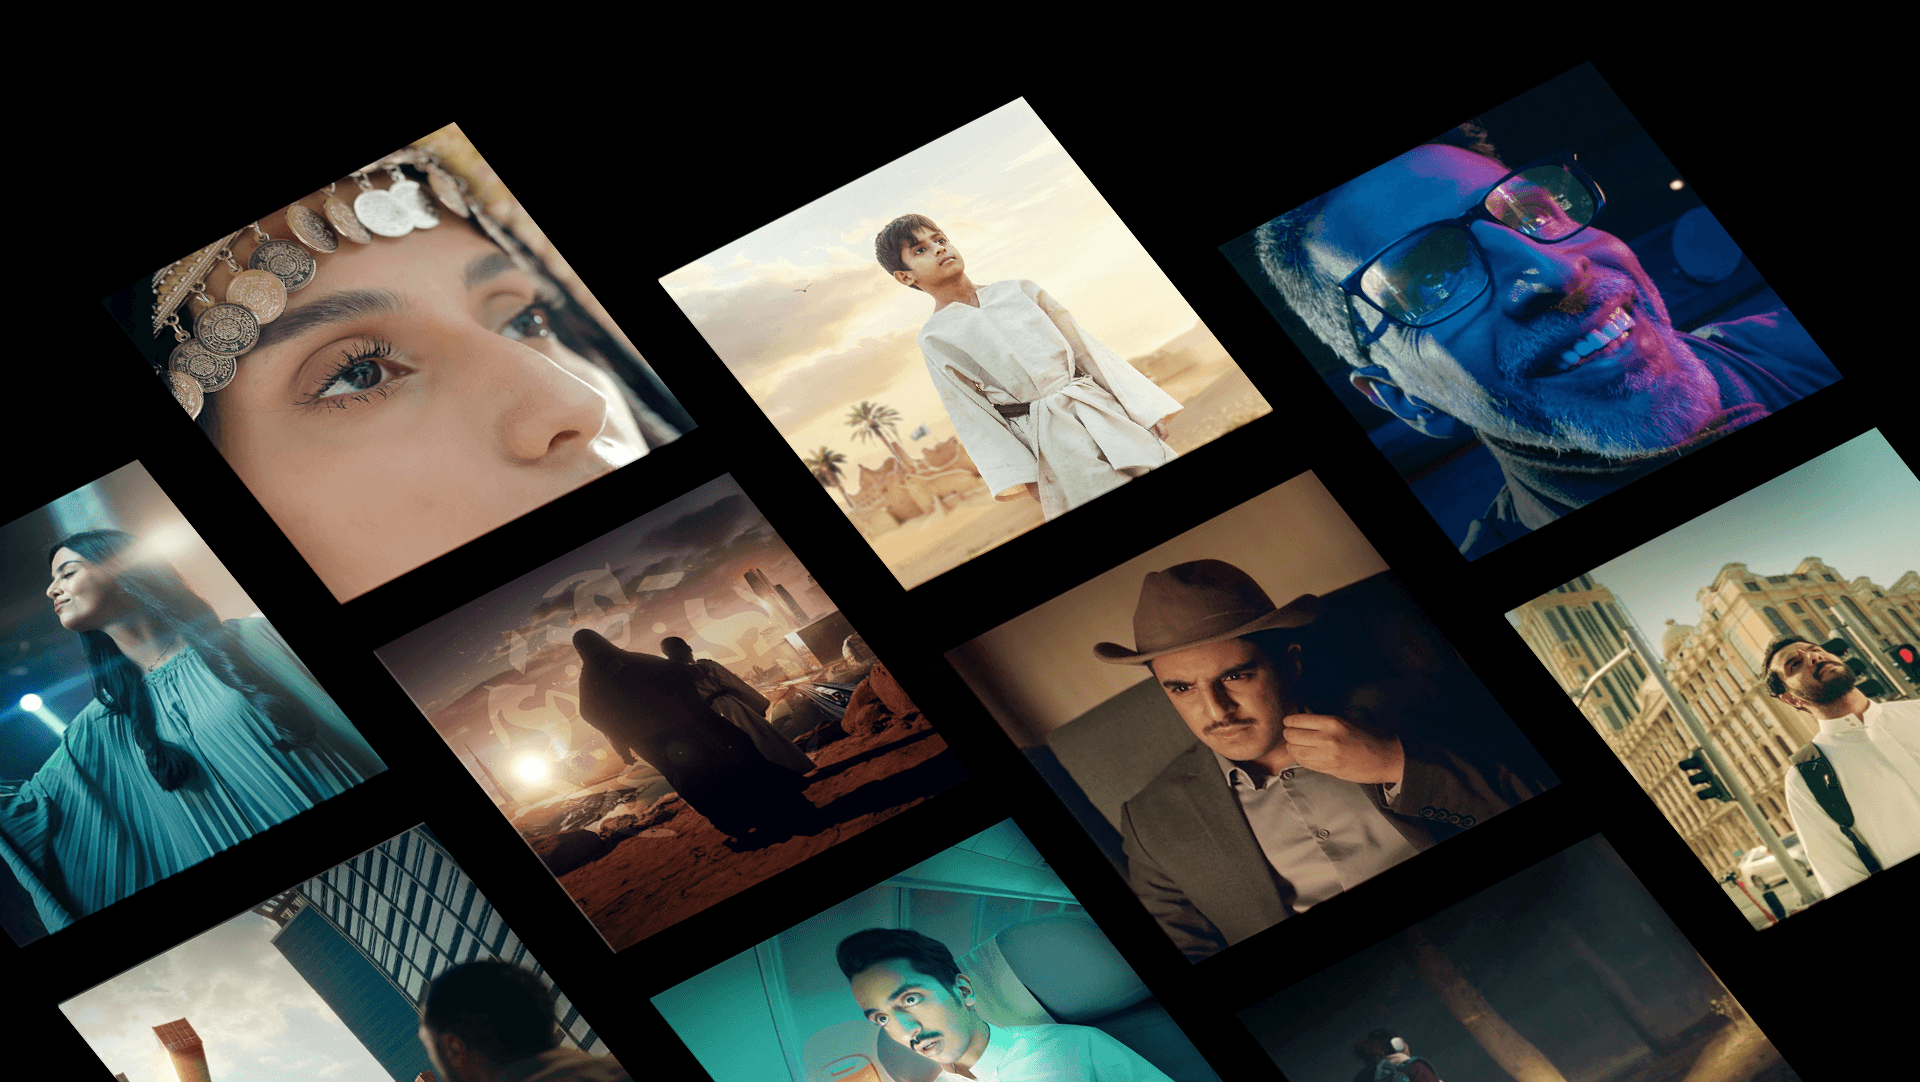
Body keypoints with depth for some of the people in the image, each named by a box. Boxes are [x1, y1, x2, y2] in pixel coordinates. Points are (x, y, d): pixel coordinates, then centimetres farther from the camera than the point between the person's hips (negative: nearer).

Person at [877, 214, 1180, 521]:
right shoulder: (935, 339, 3)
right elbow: (973, 416, -1)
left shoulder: (1017, 291, 12)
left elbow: (1084, 347, 12)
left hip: (1105, 414, 4)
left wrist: (1146, 409, 5)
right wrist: (1023, 480, -8)